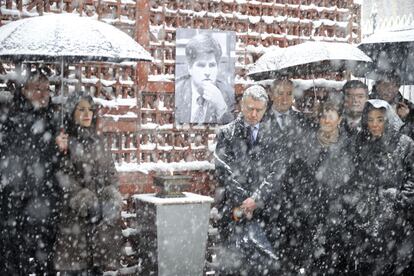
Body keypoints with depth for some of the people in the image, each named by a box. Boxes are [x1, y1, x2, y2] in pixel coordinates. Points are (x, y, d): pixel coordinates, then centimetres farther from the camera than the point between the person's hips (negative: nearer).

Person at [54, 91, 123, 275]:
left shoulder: (98, 141, 14)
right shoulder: (64, 141, -1)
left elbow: (111, 173, 13)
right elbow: (63, 177, -9)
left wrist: (110, 199, -3)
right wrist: (85, 201, -16)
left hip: (102, 213, 4)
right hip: (75, 214, -4)